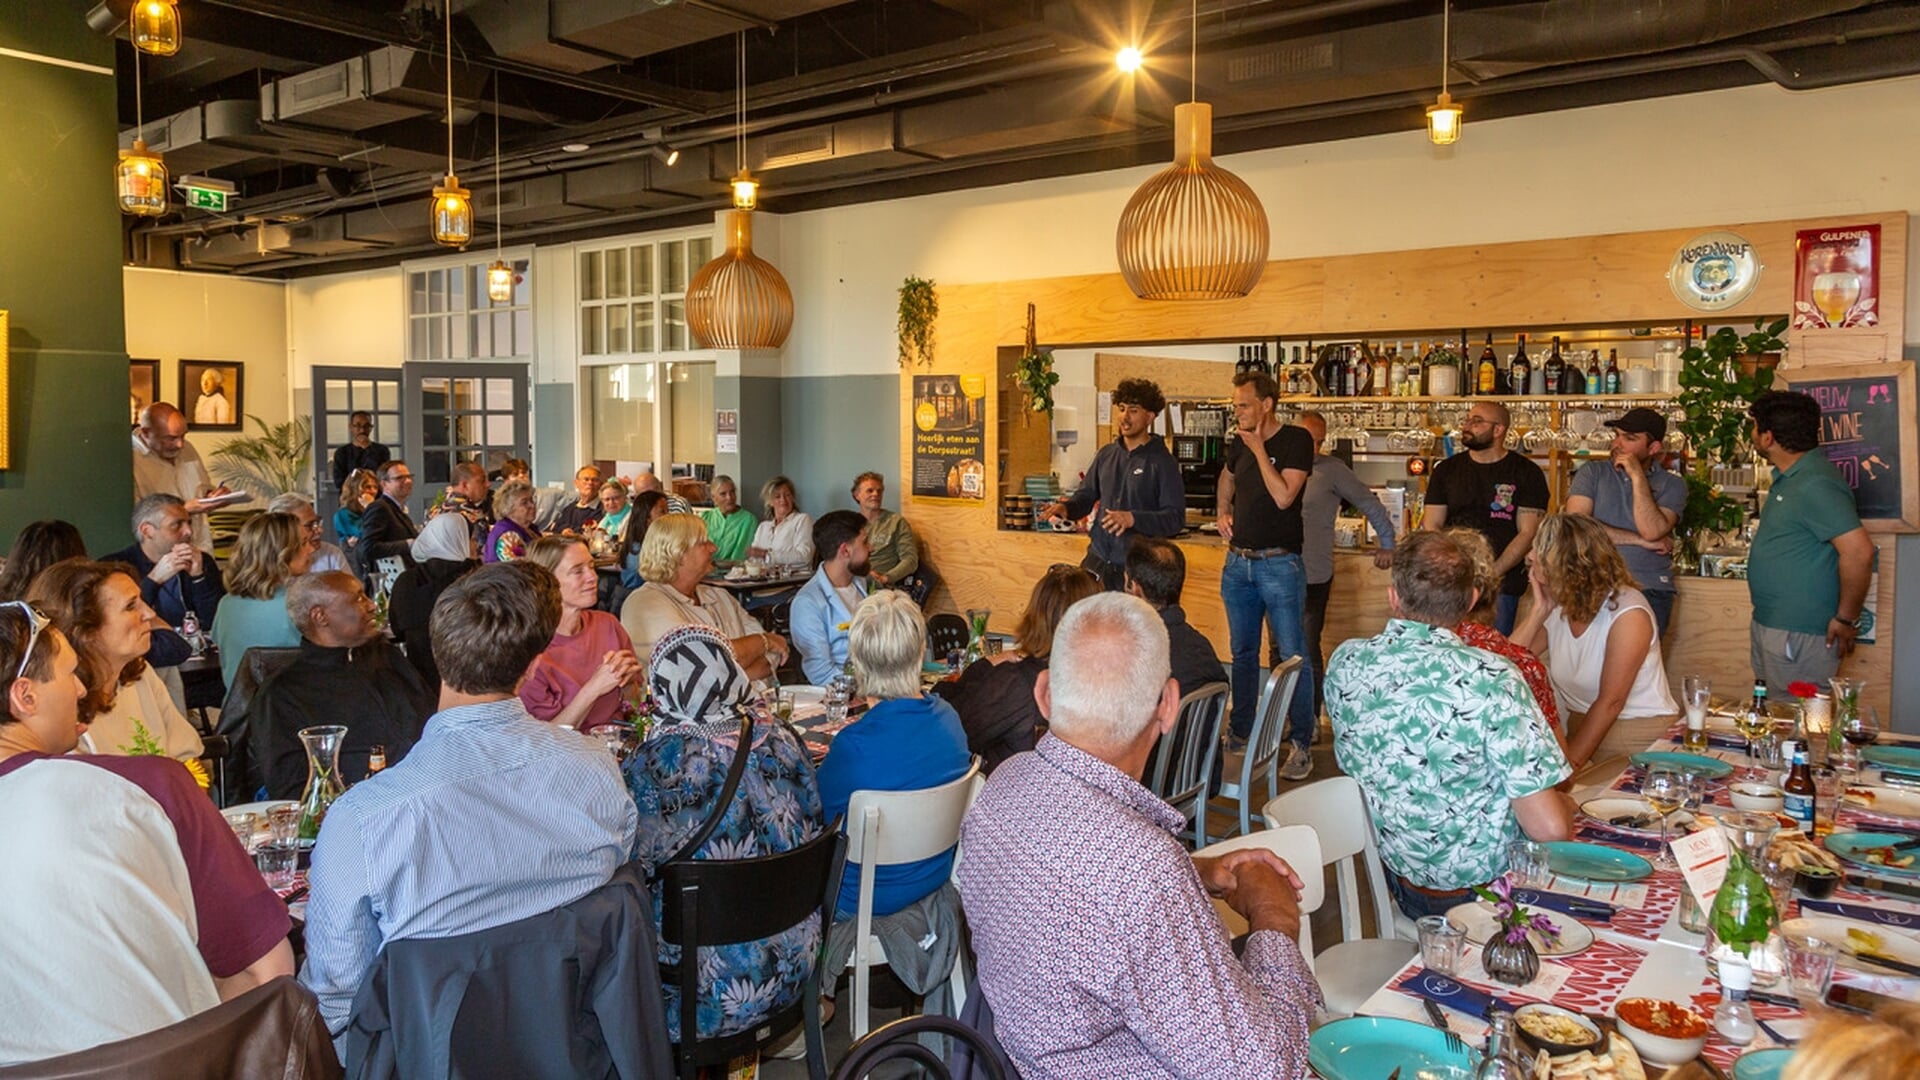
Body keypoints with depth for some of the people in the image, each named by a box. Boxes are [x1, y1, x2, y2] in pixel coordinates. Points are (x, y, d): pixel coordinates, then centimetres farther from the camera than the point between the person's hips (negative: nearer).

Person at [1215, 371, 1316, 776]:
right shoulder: (1238, 443, 9)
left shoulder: (1296, 440, -9)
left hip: (1279, 563, -6)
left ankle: (1301, 746, 3)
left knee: (1292, 658, -4)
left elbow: (1283, 496, -20)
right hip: (1238, 561, 6)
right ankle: (1241, 735, 26)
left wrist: (1259, 449, -15)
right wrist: (1223, 513, 13)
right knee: (1242, 653, 14)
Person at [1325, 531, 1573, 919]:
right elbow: (1550, 828, -24)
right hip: (1478, 885, -5)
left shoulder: (1344, 663, -11)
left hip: (1396, 877, 5)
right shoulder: (1492, 680, -28)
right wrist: (1567, 806, -1)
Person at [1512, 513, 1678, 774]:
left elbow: (1610, 701, -19)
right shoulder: (1554, 608, 1)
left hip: (1640, 732, -6)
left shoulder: (1628, 613, -17)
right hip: (1580, 725, 6)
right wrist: (1538, 610, -11)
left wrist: (1571, 762, -23)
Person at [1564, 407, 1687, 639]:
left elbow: (1652, 531, -13)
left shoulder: (1672, 485, 5)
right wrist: (1641, 541, -7)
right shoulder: (1592, 473, 6)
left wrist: (1638, 477, -11)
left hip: (1650, 593, 0)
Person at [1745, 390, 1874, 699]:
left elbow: (1858, 551, -26)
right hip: (1769, 626, 10)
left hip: (1798, 636, -10)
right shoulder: (1790, 478, 13)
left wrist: (1847, 619, -18)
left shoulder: (1815, 485, -20)